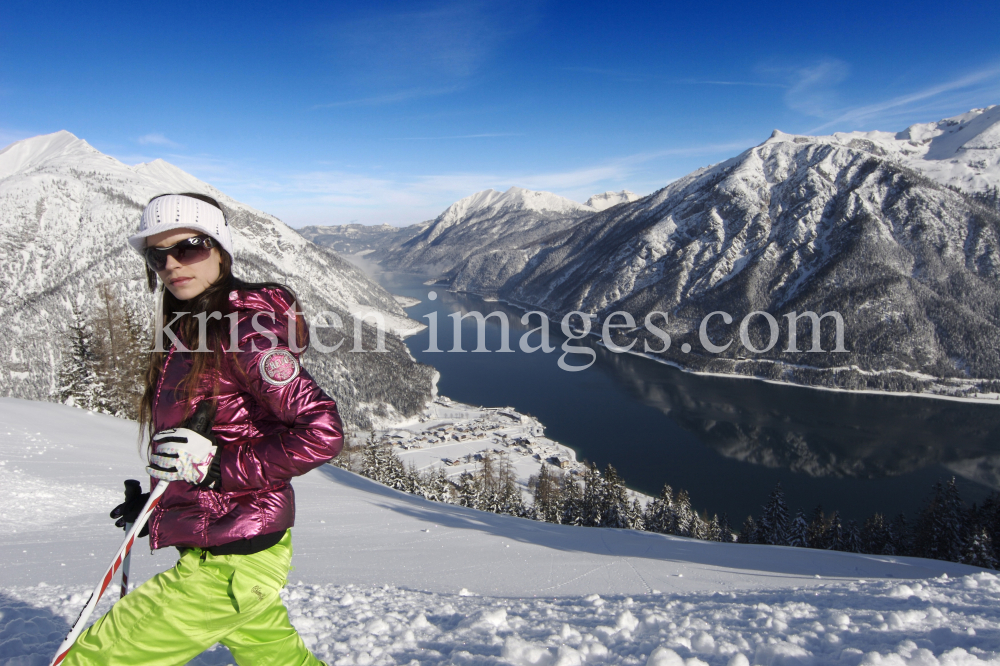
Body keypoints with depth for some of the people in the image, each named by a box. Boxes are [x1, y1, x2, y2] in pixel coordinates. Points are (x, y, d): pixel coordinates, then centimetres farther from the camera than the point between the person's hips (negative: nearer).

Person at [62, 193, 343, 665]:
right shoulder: (188, 331, 9)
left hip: (228, 563, -9)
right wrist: (158, 501, 12)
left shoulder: (245, 331, -19)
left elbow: (322, 433, -24)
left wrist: (216, 467, -22)